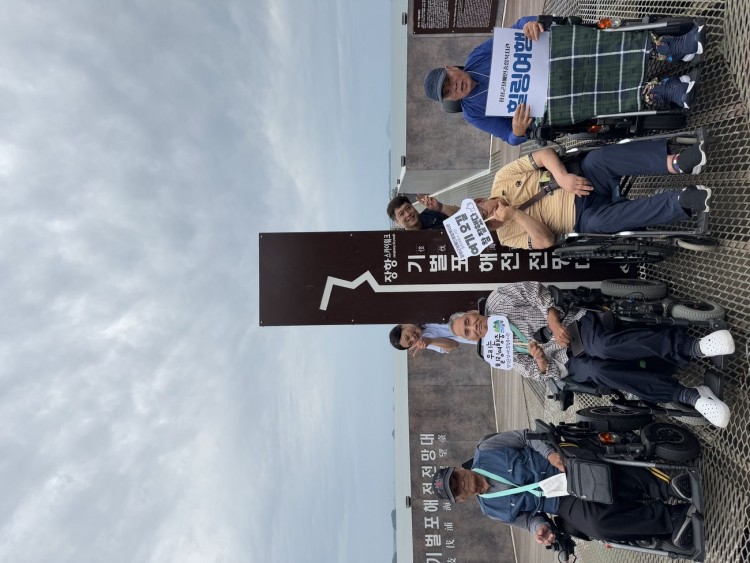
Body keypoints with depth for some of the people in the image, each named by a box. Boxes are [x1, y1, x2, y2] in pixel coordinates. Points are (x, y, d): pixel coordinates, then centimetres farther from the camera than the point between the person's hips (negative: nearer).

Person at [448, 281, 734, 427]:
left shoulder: (495, 299, 7)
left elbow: (535, 290, 0)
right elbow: (536, 372, 5)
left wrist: (553, 320, -14)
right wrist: (540, 361, -18)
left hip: (573, 322, 0)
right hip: (568, 362, 0)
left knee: (603, 345, -34)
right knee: (597, 370, -32)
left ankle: (693, 346, -38)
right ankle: (689, 395, -31)